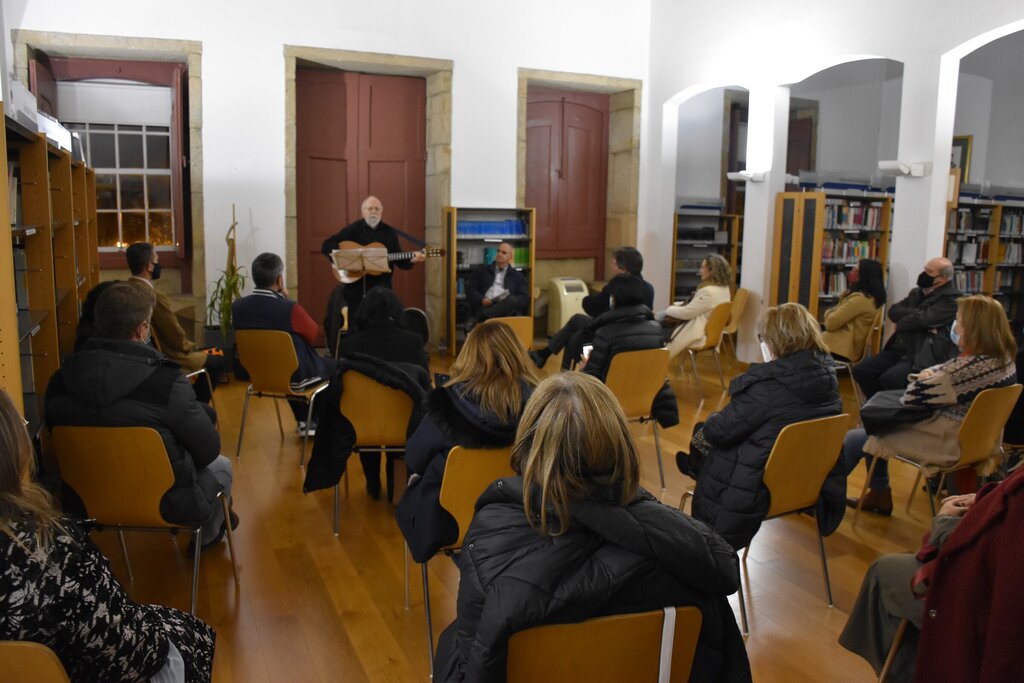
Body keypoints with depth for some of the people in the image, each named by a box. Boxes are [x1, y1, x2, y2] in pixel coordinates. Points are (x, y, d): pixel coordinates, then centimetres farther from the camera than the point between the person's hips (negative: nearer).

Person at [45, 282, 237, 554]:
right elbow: (208, 450, -18)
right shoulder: (165, 382, -29)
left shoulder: (61, 380, -12)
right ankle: (207, 534, 50)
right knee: (221, 465, 26)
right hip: (166, 503, -5)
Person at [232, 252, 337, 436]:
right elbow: (315, 335, -9)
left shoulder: (237, 307, -13)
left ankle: (304, 421, 38)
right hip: (296, 377, -5)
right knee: (333, 365, 22)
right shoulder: (290, 308, -29)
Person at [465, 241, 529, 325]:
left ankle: (480, 318, -40)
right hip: (484, 306, -1)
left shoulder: (517, 276, 24)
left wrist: (507, 301, -9)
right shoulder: (482, 269, 24)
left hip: (505, 308, 1)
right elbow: (470, 289, 15)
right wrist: (481, 300, -7)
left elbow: (524, 298, 12)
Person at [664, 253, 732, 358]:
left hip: (699, 336, -9)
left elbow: (687, 312, -20)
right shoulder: (724, 288, 4)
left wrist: (669, 309, -4)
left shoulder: (708, 292, -26)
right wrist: (677, 305, 8)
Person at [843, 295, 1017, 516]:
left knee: (854, 439, 2)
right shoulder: (1005, 360, -1)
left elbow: (912, 397, -25)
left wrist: (923, 379, -4)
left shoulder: (971, 367, -30)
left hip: (949, 443, -9)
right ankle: (879, 495, 30)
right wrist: (930, 376, -6)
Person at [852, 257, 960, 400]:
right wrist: (917, 313, -12)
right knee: (861, 370, -9)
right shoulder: (917, 292, 18)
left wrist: (901, 323, -2)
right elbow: (893, 311, 4)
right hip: (900, 349, 8)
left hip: (924, 355, -8)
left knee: (889, 378, -30)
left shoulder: (951, 299, -7)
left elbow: (922, 319, -20)